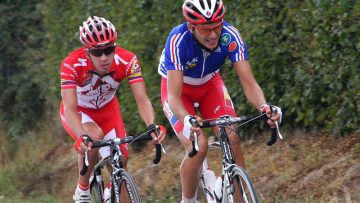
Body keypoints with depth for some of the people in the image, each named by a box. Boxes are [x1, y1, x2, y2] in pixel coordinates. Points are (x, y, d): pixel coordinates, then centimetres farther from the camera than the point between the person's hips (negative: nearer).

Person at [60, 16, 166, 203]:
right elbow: (70, 109, -42)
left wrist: (152, 126, -55)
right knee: (95, 137, -33)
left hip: (107, 109, 3)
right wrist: (82, 137, -61)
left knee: (119, 163, -10)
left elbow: (142, 99, -34)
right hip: (78, 111, -3)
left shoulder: (127, 61, -30)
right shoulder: (72, 64, -36)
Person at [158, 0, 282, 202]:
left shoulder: (230, 36, -29)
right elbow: (174, 97, -40)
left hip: (210, 84, 3)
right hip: (179, 88, -3)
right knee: (198, 146, -24)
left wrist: (264, 106, -51)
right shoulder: (178, 40, -36)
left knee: (232, 139, -20)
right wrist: (187, 119, -61)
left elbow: (249, 82, -30)